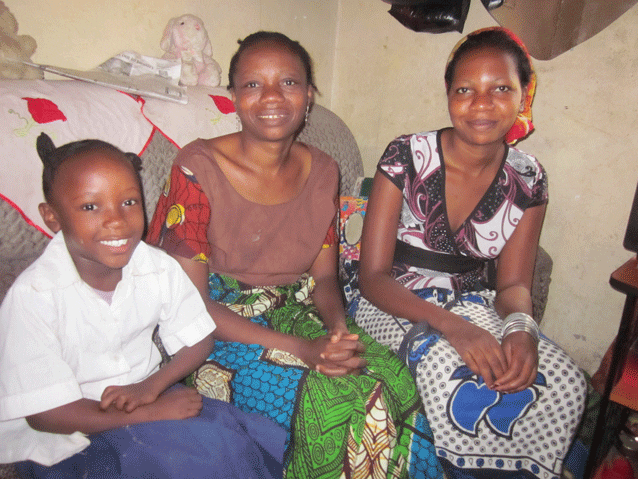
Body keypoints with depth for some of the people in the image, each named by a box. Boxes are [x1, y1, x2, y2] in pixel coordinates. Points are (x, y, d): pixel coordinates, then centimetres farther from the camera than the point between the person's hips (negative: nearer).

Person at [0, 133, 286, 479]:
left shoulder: (160, 269, -11)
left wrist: (151, 386, -17)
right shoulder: (33, 296, -21)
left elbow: (198, 342, 1)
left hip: (147, 396, 4)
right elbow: (45, 413, -18)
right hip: (72, 435, -4)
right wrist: (152, 412, -22)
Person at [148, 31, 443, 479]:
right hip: (216, 331, -4)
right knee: (327, 399, -27)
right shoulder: (197, 169, -13)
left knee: (393, 381, -20)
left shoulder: (322, 171, 2)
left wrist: (339, 326, -16)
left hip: (297, 318, 5)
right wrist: (298, 348, -24)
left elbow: (324, 276, 7)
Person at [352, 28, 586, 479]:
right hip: (396, 304, -3)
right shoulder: (406, 158, -14)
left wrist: (522, 327, -23)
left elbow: (513, 283, 2)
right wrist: (451, 325, -29)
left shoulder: (528, 180, -2)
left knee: (563, 381, -20)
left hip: (475, 306, 4)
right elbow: (373, 276, -15)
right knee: (454, 370, -33)